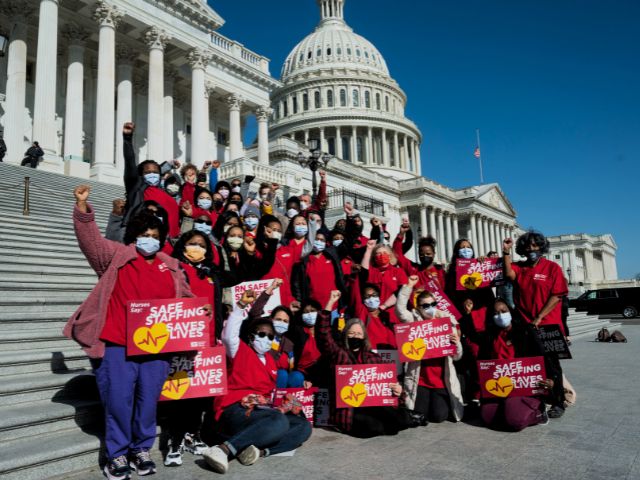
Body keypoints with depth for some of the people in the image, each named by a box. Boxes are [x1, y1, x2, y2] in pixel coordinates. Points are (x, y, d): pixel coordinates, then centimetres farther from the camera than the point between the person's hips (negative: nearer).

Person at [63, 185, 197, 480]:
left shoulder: (171, 267, 15)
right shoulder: (116, 257, 6)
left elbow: (186, 300, 21)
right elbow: (90, 239, -5)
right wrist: (83, 208, -18)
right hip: (117, 344, -3)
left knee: (148, 399, 7)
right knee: (118, 399, -1)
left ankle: (141, 450, 25)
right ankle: (117, 454, 17)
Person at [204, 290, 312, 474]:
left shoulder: (271, 361, 23)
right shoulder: (241, 351, 3)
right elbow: (228, 335, -18)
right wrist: (241, 305, -23)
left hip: (261, 412, 8)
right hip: (235, 410, -7)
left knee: (304, 426, -11)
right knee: (280, 421, -36)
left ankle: (260, 450, -31)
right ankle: (223, 450, -38)